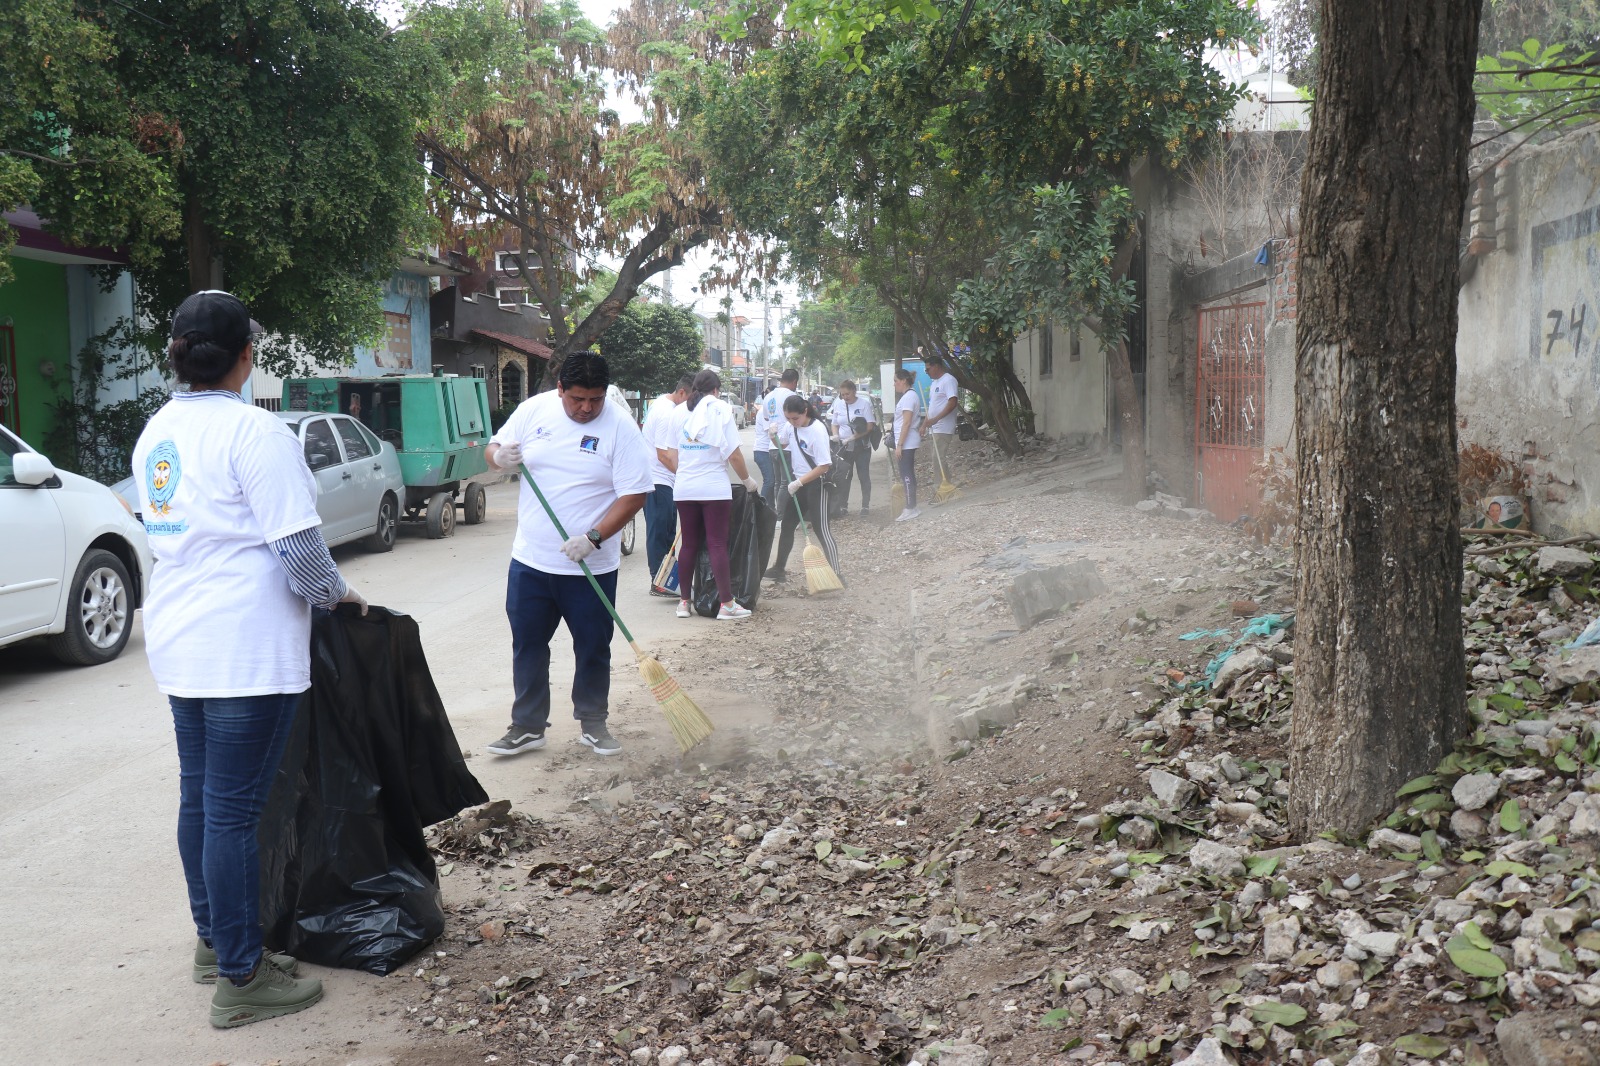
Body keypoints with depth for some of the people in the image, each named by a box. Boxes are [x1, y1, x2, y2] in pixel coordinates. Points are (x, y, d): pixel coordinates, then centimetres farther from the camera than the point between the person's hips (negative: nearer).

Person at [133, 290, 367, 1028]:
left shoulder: (156, 432, 11)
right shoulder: (253, 430, -16)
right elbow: (297, 546, -19)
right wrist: (335, 592, 0)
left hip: (179, 640, 9)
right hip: (246, 649, -9)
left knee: (199, 794, 17)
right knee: (233, 809, -3)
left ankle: (215, 939, 31)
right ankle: (241, 980, 6)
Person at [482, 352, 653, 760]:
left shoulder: (620, 428, -11)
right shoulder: (533, 410, -1)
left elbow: (634, 495, -13)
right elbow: (494, 448, 10)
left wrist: (593, 538, -23)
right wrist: (499, 455, -15)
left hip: (591, 568, -3)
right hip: (530, 561, 3)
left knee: (593, 649, 10)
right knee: (527, 646, 9)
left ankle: (592, 723, 27)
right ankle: (527, 727, 21)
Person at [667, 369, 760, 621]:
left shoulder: (679, 412, 9)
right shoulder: (720, 409, -6)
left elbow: (674, 455, 11)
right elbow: (734, 454, -8)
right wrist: (747, 480, 4)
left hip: (684, 488, 5)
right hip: (714, 488, -4)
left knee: (689, 544, 11)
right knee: (718, 545, -3)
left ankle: (684, 601, 14)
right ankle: (726, 604, -3)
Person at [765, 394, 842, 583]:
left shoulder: (817, 430, -22)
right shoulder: (790, 425, -2)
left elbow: (824, 466, -23)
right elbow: (782, 444, 19)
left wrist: (799, 482, -23)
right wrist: (774, 436, -3)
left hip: (815, 484, -8)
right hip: (796, 482, 8)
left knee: (821, 529, -8)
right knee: (787, 525, 14)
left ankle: (836, 572, -4)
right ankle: (779, 569, 26)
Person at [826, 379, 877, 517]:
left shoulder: (864, 403, -7)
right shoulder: (838, 404, 4)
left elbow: (870, 426, -11)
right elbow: (834, 424, 14)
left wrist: (853, 437, -21)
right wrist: (835, 435, -8)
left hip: (862, 447, -3)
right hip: (843, 447, 3)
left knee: (864, 476, 4)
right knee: (843, 477, 4)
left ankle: (865, 505, 12)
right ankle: (842, 506, 10)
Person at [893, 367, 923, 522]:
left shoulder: (908, 397, -15)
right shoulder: (909, 395, 16)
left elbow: (907, 423, -21)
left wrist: (899, 445, -21)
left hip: (906, 443, -10)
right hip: (908, 443, 10)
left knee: (907, 475, -7)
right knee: (908, 475, 12)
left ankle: (910, 509, -5)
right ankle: (911, 508, 16)